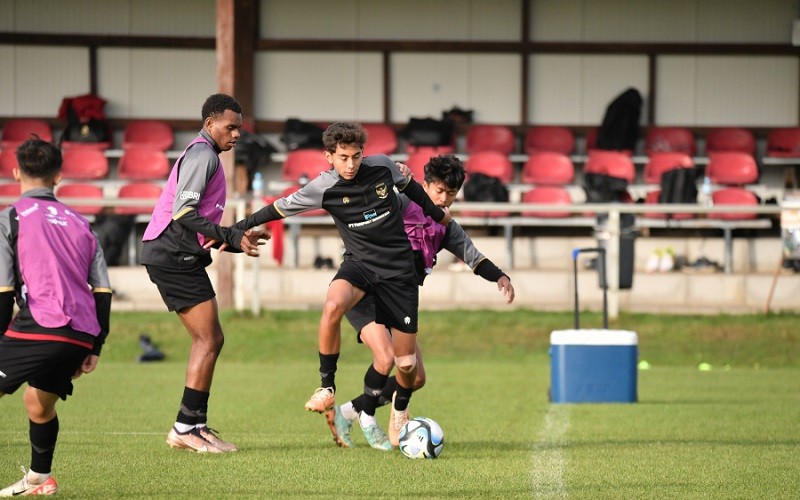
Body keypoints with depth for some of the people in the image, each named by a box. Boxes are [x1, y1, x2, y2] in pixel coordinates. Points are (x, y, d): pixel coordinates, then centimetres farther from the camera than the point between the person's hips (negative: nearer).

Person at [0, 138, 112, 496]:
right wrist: (94, 348, 21)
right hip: (81, 335, 6)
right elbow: (103, 291, 16)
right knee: (38, 401, 27)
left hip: (38, 329, -6)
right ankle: (39, 478, 35)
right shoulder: (78, 223, 21)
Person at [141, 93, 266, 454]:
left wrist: (237, 240, 14)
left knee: (209, 340, 10)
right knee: (208, 340, -10)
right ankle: (186, 427, -9)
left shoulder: (202, 155, 23)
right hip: (175, 256, -11)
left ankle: (193, 427, 10)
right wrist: (232, 237, -21)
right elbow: (184, 214, -21)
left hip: (176, 255, 11)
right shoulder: (203, 155, -10)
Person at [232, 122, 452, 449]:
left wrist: (437, 214, 29)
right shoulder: (323, 187, -10)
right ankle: (327, 389, -23)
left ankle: (401, 413, 32)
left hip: (398, 269, 1)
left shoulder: (381, 166, -6)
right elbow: (280, 209, -2)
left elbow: (410, 187, 15)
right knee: (332, 305, -38)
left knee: (406, 363, -1)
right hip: (359, 263, -1)